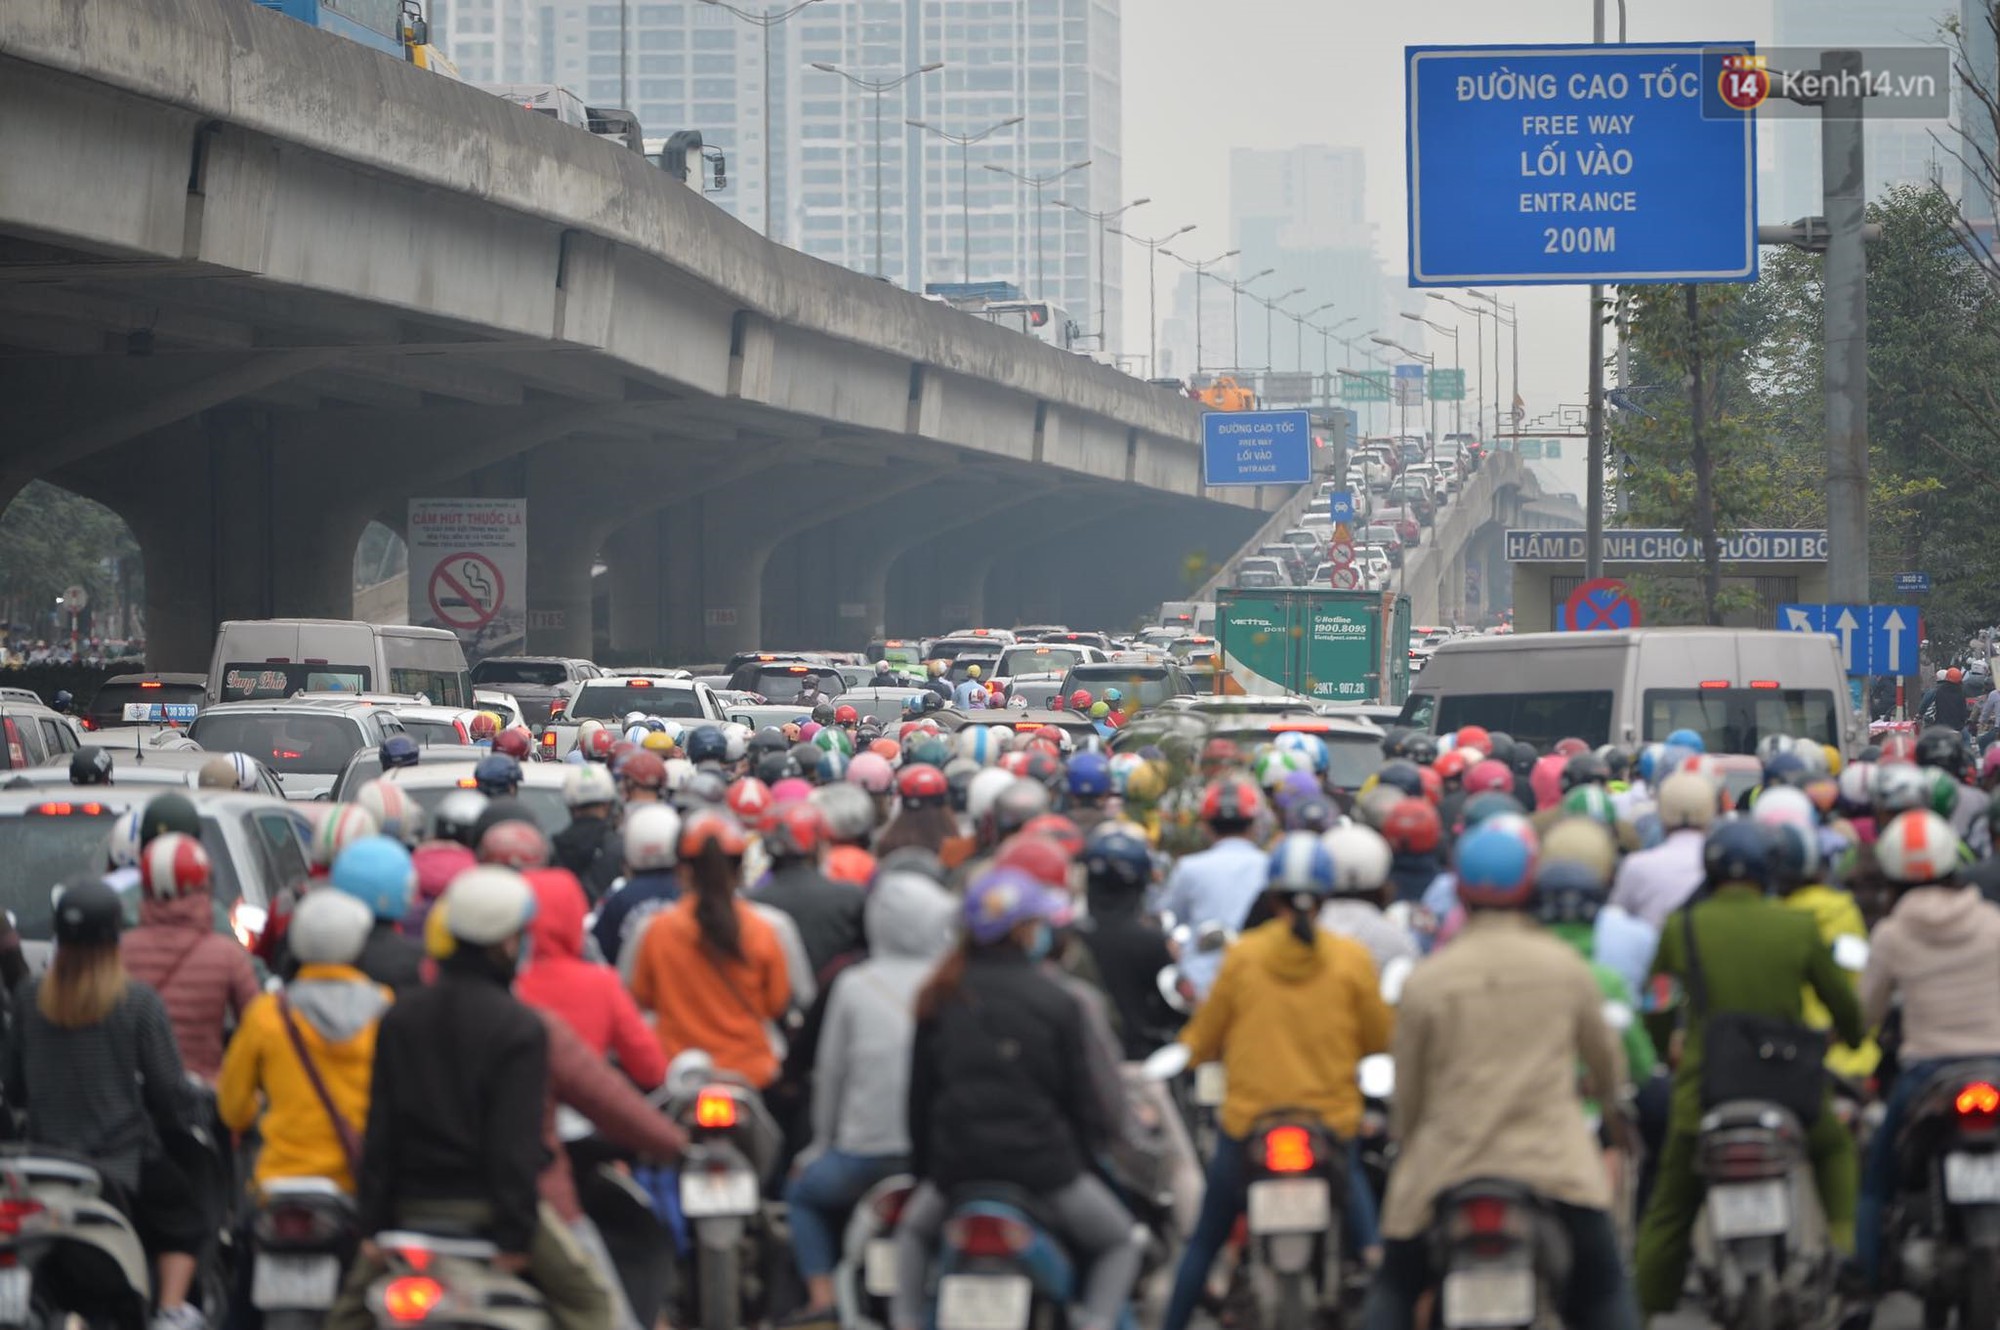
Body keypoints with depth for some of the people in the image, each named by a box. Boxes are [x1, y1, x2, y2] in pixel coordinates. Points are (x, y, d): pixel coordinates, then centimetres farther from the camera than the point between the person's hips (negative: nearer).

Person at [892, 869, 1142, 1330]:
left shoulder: (939, 998, 4)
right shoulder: (1055, 1002, -7)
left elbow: (919, 1090, 8)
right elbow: (1079, 1095, -4)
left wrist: (921, 1167, 19)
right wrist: (1087, 1151, 13)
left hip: (956, 1163, 3)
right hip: (1042, 1162, -3)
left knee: (914, 1230, 34)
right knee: (1119, 1243, 17)